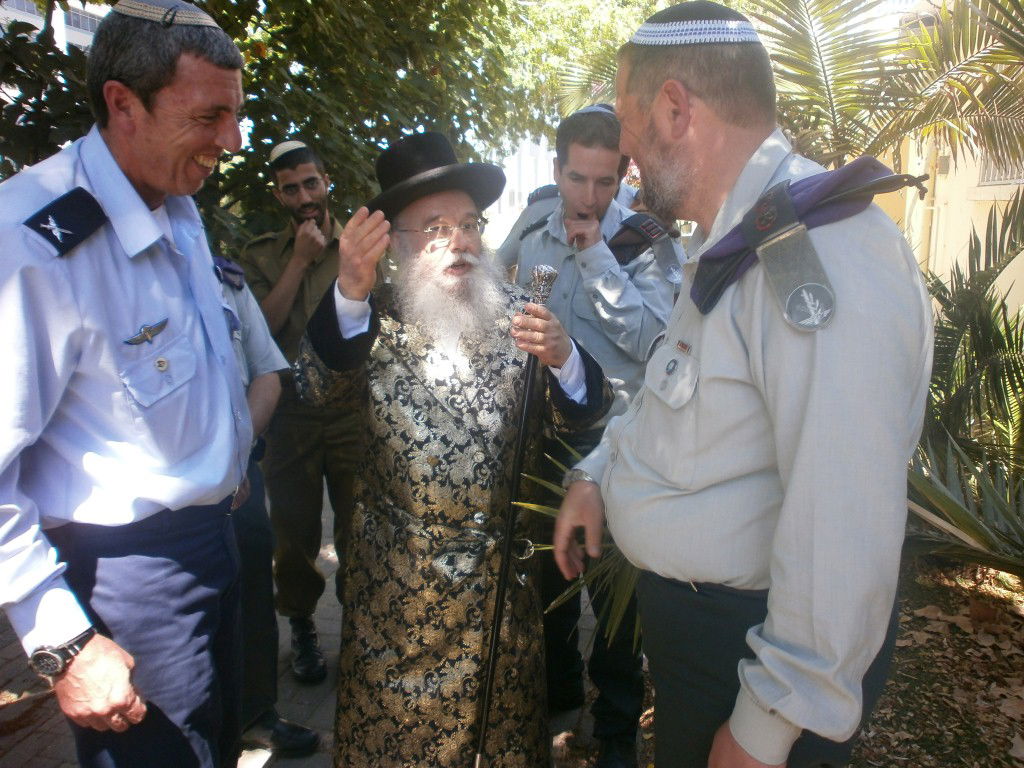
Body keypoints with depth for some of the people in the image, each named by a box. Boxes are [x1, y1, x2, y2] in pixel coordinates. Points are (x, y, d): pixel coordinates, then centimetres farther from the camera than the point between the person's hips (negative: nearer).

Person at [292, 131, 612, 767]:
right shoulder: (375, 319, -6)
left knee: (504, 716, 20)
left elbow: (581, 410, -9)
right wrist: (351, 291, -41)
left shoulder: (514, 313, -2)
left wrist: (562, 357, -30)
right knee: (394, 716, 16)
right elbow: (320, 387, -25)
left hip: (501, 570, 2)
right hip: (398, 574, -1)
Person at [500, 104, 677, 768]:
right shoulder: (530, 238, 6)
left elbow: (651, 340, -21)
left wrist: (597, 255, -21)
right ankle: (558, 693, 44)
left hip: (613, 437, -5)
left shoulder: (646, 241, -8)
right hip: (542, 431, 5)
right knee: (548, 566, 20)